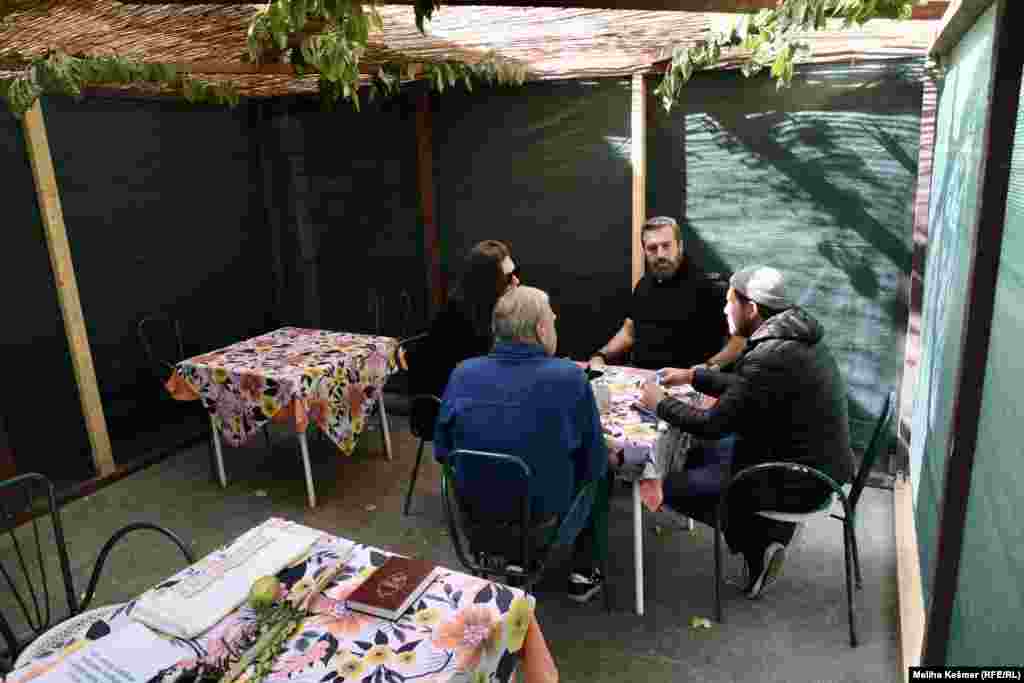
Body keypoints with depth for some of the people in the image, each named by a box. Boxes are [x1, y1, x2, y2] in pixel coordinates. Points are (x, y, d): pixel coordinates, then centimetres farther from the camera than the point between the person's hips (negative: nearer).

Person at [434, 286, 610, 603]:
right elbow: (594, 462, -11)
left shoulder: (462, 373, -11)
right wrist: (601, 460, 13)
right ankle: (585, 572, 32)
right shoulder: (570, 377, -21)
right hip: (544, 507, -3)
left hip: (476, 503, 4)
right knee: (601, 472, 26)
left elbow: (442, 451, 0)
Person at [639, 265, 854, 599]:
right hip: (819, 464, 9)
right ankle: (772, 526, 16)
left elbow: (712, 425, -21)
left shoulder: (771, 358, -26)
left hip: (799, 481, -9)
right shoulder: (795, 337, 3)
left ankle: (758, 542, 5)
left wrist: (661, 403, -7)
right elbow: (744, 386, 18)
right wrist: (692, 376, 15)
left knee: (671, 487, -6)